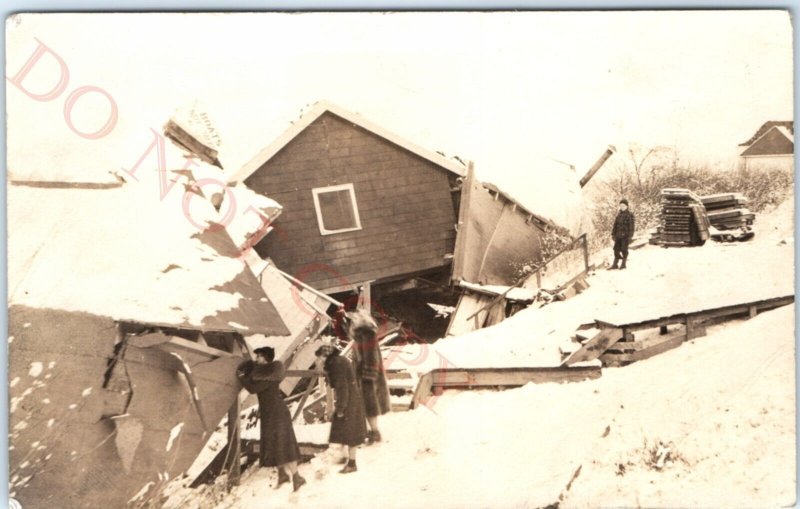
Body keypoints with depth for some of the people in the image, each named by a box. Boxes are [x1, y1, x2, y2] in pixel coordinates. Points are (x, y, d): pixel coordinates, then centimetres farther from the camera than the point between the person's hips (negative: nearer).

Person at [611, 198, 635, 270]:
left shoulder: (630, 215, -5)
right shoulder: (618, 214, 12)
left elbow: (631, 226, -8)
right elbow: (615, 224, 17)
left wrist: (630, 235, -13)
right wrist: (613, 233, 13)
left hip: (625, 235, -6)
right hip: (618, 235, 6)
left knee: (624, 249, -1)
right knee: (616, 248, 5)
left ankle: (623, 264, 11)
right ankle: (615, 264, 12)